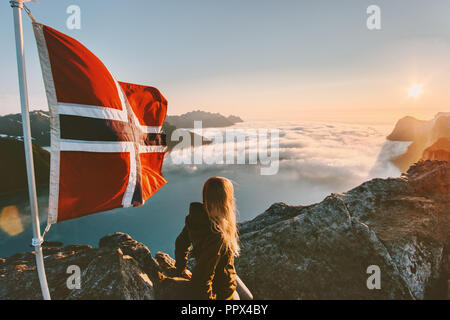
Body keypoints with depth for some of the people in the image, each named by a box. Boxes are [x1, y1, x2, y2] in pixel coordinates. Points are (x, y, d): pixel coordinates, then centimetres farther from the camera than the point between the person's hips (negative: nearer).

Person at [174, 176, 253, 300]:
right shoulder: (216, 235, -41)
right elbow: (201, 278, -35)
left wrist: (182, 271, 15)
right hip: (222, 291, -8)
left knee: (248, 297, 28)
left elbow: (181, 243, 0)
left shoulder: (197, 217, -15)